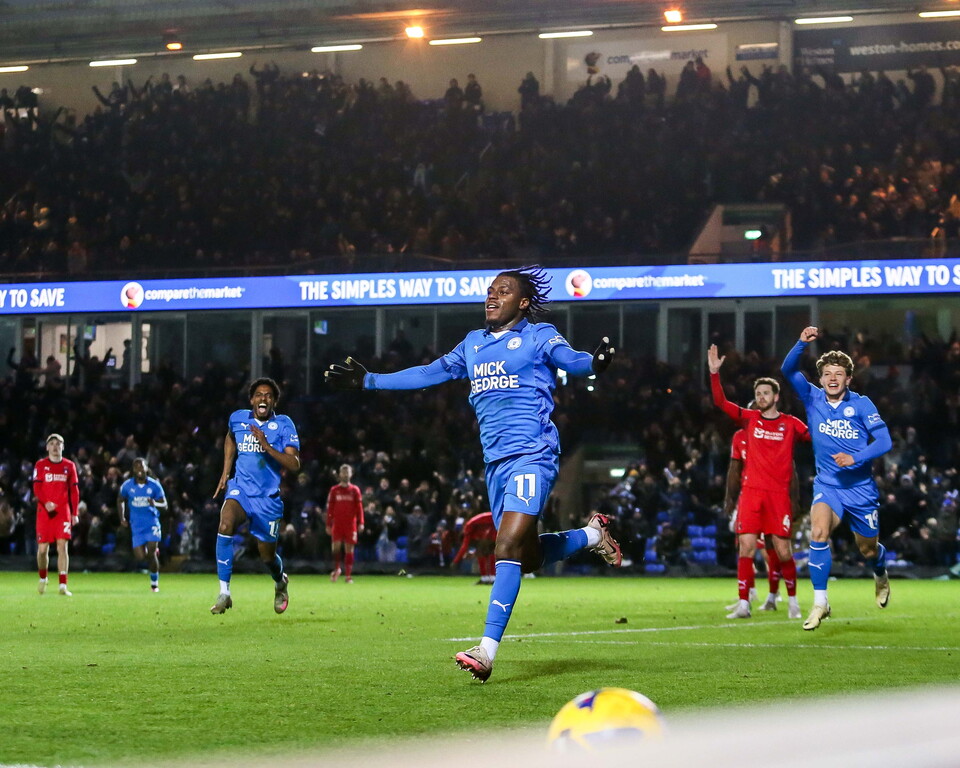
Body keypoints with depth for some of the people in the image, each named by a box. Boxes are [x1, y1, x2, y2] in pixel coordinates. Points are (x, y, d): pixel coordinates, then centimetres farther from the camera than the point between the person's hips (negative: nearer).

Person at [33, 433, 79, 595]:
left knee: (62, 546, -10)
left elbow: (74, 491, 10)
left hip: (63, 512, 0)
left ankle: (63, 586, -12)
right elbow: (36, 489, -3)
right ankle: (43, 578, 28)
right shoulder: (40, 465, 4)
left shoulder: (69, 466, 9)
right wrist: (46, 503, -22)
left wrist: (74, 514, 5)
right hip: (44, 512, 0)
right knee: (43, 548, 2)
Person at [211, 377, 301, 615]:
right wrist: (225, 473, 20)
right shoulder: (237, 419, 3)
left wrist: (267, 446, -27)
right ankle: (224, 593, -29)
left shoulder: (283, 425, -6)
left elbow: (294, 464, -16)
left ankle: (280, 582, 48)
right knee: (225, 526, -31)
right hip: (240, 489, 1)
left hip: (268, 497, -1)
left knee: (267, 555, 9)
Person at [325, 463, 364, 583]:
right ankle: (337, 569, 12)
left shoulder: (355, 490, 7)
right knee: (336, 547, -12)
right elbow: (329, 508, 7)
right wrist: (328, 525, 2)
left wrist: (361, 523, -7)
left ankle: (348, 576, 3)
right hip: (337, 523, 0)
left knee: (349, 550, -1)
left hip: (351, 524, 0)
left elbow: (359, 507, 4)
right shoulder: (334, 490, 8)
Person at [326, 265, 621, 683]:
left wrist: (594, 362, -39)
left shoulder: (539, 336, 1)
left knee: (509, 546, -19)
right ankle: (592, 535, 36)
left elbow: (570, 359, -15)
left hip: (532, 455, -7)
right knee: (528, 557, 9)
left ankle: (487, 650, -24)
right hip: (496, 461, 7)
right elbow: (430, 373, 26)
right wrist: (368, 380, 26)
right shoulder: (473, 344, 19)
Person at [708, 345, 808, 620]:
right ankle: (743, 604, -5)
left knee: (783, 551, -1)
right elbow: (720, 402, 1)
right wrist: (714, 372, -9)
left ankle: (793, 601, 18)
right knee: (746, 547, -8)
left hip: (778, 494, -1)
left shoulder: (790, 424, 5)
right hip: (751, 492, 1)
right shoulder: (749, 418, 9)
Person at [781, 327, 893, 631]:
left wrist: (855, 458, -23)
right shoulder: (813, 399, -1)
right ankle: (820, 603, -20)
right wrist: (802, 343, -26)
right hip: (827, 484, 1)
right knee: (818, 532, -26)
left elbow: (884, 441, -10)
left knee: (868, 549, 12)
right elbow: (788, 369, -10)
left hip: (861, 488, -1)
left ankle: (881, 575, 50)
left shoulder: (862, 405, -6)